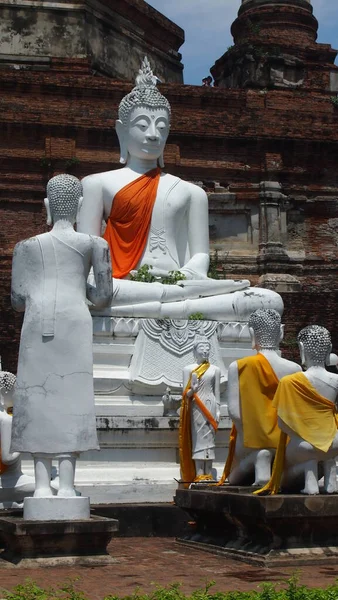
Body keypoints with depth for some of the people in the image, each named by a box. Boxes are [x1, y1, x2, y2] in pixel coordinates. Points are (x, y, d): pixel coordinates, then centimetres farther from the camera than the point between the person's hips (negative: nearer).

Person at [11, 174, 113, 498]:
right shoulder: (94, 244, 11)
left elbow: (18, 301, 10)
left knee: (37, 394, 2)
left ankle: (42, 483, -5)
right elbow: (103, 297, 11)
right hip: (75, 319, -1)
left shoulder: (27, 246, 15)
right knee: (72, 394, -1)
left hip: (37, 322, 1)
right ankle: (66, 483, -7)